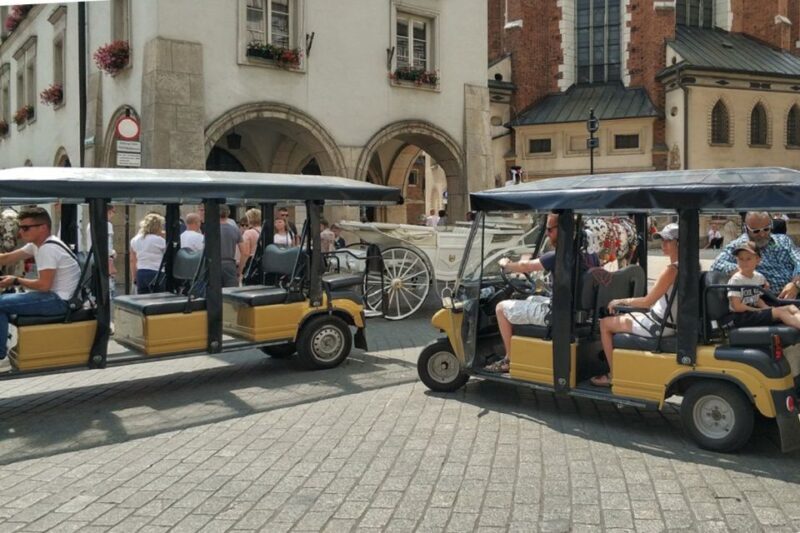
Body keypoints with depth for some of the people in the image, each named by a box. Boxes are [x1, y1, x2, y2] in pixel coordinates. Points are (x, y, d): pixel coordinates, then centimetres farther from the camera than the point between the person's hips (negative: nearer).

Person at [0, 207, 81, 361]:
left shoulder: (48, 248, -19)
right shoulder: (38, 244, 12)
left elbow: (44, 285, -22)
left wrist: (16, 281, -8)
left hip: (59, 301, -11)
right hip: (54, 296, 11)